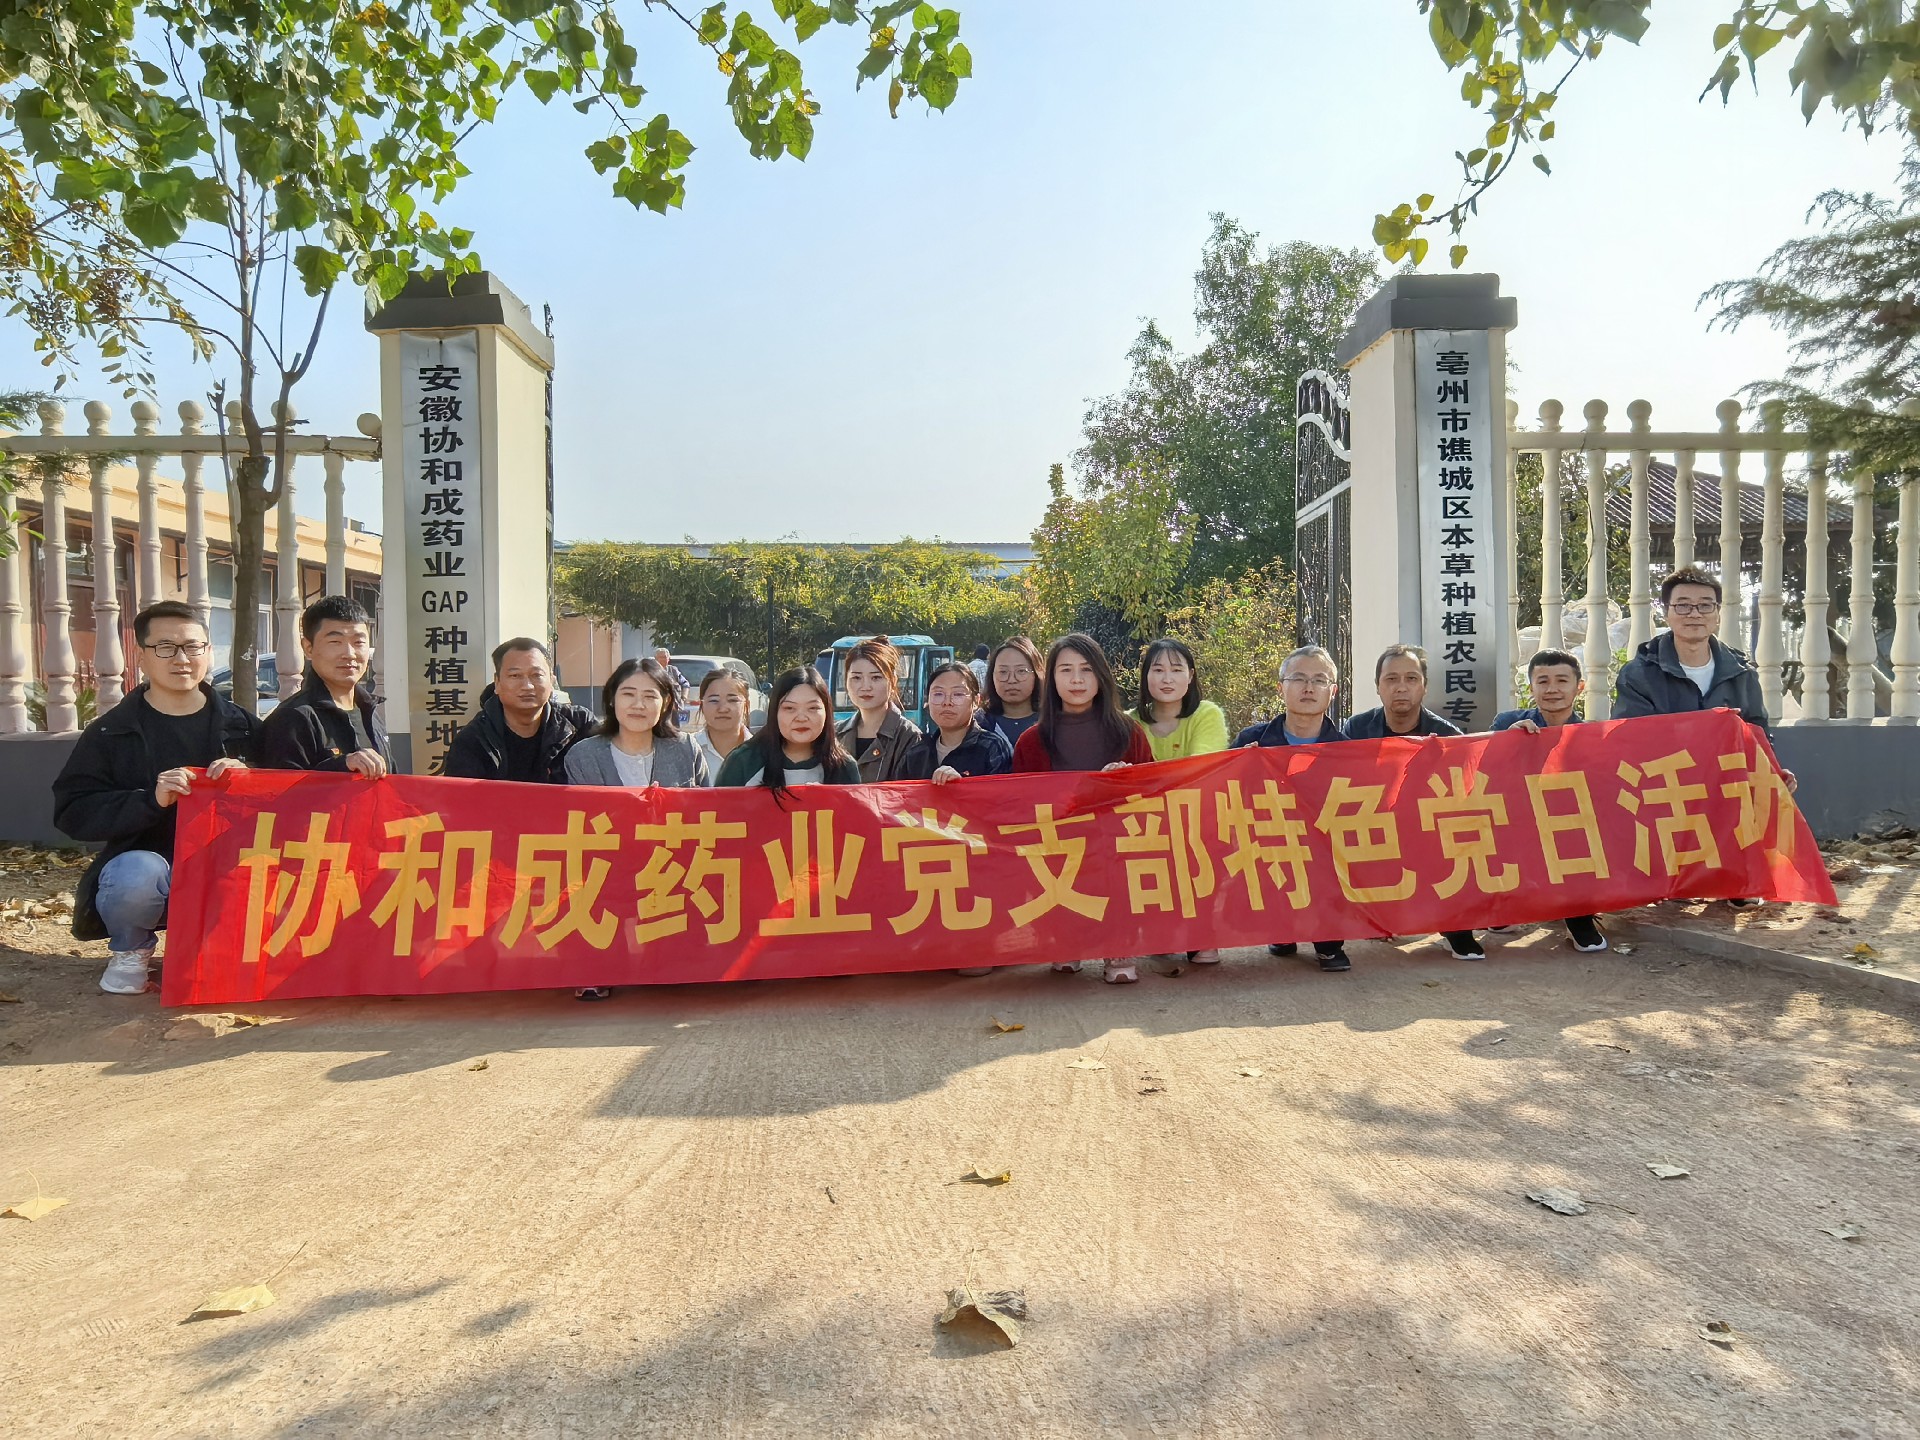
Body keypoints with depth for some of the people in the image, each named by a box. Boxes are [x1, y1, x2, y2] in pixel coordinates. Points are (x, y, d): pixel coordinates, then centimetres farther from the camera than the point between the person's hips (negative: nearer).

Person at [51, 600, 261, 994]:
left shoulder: (241, 724, 6)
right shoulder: (110, 733, 1)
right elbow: (72, 811, -6)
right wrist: (151, 800, -23)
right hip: (147, 862, -1)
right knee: (136, 874, -36)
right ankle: (130, 951, 0)